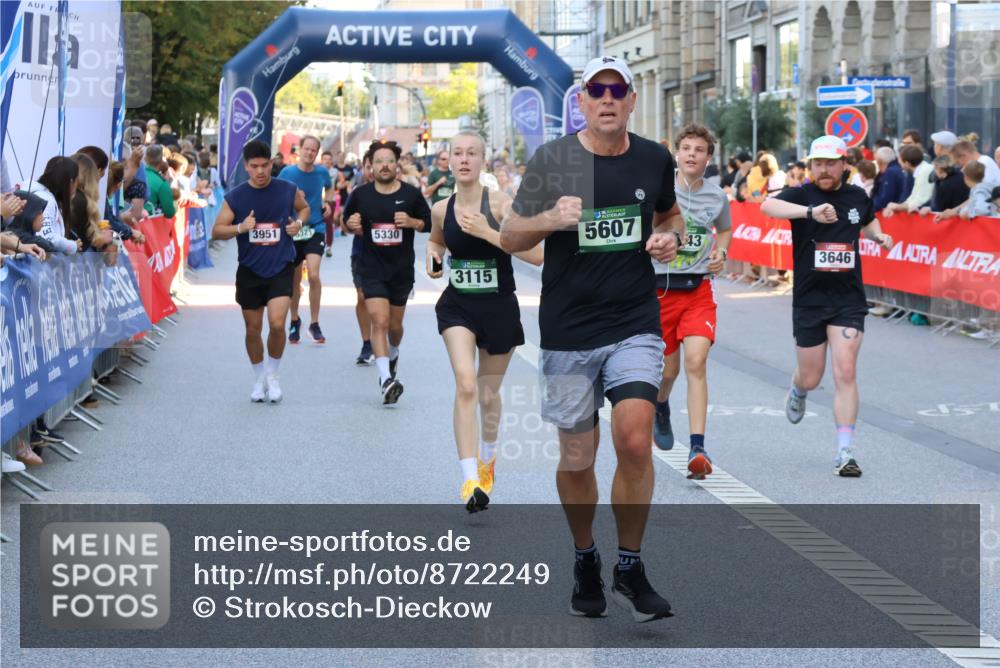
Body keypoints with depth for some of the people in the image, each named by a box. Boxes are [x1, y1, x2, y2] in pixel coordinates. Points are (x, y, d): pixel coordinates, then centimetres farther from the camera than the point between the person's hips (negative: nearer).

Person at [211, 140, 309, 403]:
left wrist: (298, 222, -3)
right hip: (249, 271, 1)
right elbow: (216, 231, -2)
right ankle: (259, 378, 29)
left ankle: (272, 375, 6)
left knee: (277, 323, -16)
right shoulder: (235, 197, -4)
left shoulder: (288, 190, -2)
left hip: (280, 269, -1)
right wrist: (240, 227, -20)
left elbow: (304, 207, 19)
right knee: (253, 329, 8)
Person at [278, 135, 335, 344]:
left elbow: (329, 189, 21)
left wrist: (327, 201, 2)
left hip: (316, 229, 0)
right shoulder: (287, 173, -7)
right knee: (294, 280, 10)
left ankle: (314, 323, -4)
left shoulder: (322, 173, -1)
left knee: (313, 274, -18)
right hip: (292, 231, 0)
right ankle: (294, 321, 33)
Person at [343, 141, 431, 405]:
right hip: (372, 269, -1)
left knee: (395, 325, 15)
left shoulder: (411, 194, -3)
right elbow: (348, 220, 12)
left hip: (402, 270, 1)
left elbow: (428, 223, 6)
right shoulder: (361, 195, -2)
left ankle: (392, 354, 49)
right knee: (380, 321, -16)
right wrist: (352, 225, -11)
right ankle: (386, 379, -23)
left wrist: (411, 222, -15)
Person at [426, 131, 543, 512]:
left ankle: (488, 456, 46)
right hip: (457, 306, 1)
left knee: (488, 394, 15)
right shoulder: (441, 209, -1)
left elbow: (536, 255, -21)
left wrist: (487, 232, -27)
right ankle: (470, 480, -24)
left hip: (499, 307, -1)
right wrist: (433, 257, 1)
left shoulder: (501, 204, -13)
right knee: (465, 385, -21)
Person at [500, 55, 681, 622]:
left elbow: (671, 215, 23)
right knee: (577, 459, 5)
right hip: (569, 331, -1)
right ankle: (586, 560, 30)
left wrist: (669, 239, 0)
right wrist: (549, 219, -19)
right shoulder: (551, 160, -4)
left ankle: (631, 570, 0)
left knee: (635, 442, -16)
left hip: (636, 325, 1)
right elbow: (509, 239, 1)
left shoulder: (655, 160, 4)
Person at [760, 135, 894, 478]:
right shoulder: (802, 195, -7)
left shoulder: (857, 197, 6)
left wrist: (878, 235, 6)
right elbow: (768, 206, -30)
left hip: (848, 299, 1)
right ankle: (797, 391, 50)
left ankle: (844, 452, -9)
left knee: (845, 372, -11)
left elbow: (869, 221, 30)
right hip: (808, 299, -1)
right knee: (811, 379, 11)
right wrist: (810, 212, -45)